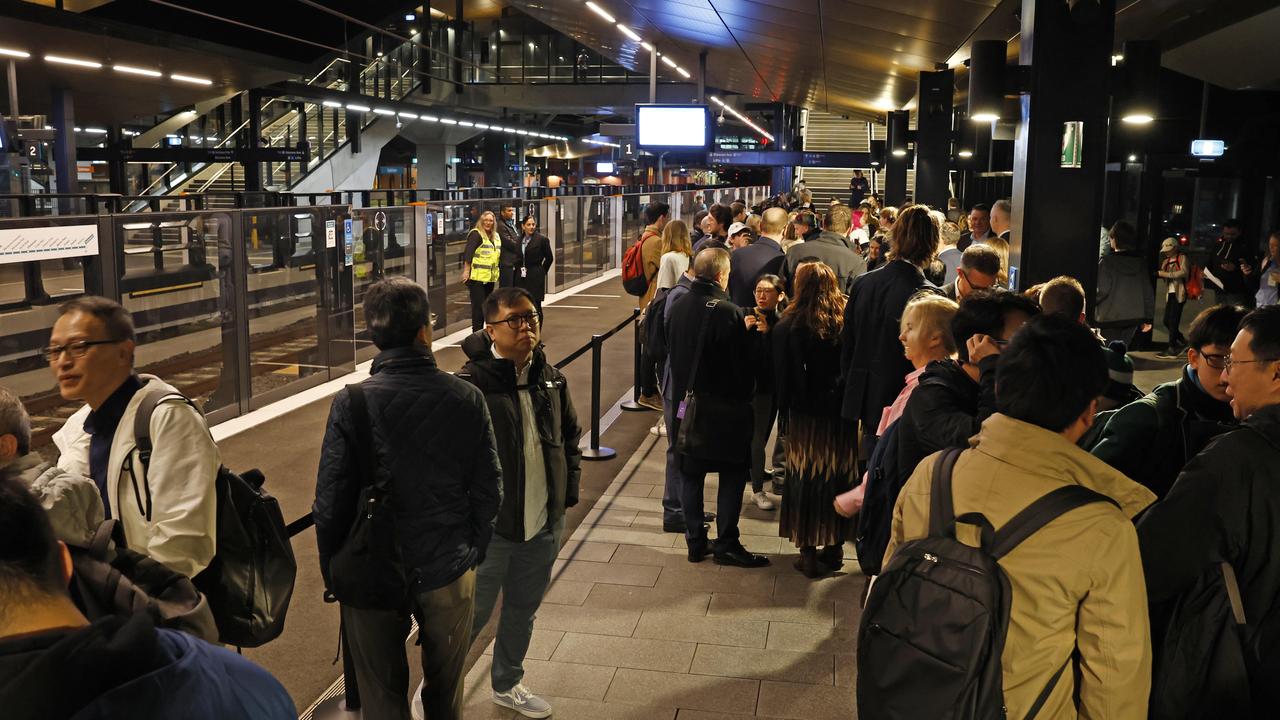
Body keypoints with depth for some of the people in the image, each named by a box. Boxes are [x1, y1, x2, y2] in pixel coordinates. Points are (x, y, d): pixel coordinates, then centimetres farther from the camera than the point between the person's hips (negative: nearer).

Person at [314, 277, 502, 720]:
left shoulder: (351, 403, -17)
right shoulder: (466, 398, -12)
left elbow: (331, 502, -12)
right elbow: (489, 491, -5)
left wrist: (332, 574, 4)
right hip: (450, 572, 1)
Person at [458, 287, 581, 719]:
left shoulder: (551, 380, 2)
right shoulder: (470, 385, -18)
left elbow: (571, 435, 15)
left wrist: (568, 491, 10)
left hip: (544, 524, 6)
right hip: (489, 526, -6)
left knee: (523, 610, 22)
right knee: (471, 615, 6)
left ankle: (507, 684, 44)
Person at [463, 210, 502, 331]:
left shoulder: (496, 236, 16)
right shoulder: (476, 234, -8)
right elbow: (467, 253, -15)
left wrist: (496, 272, 20)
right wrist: (466, 271, -22)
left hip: (490, 277, 8)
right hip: (477, 277, -8)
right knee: (478, 305, -7)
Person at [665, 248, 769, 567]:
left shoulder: (677, 307, 0)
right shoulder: (728, 312, -18)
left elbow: (669, 353, 8)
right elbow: (742, 362, -14)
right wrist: (745, 394, 2)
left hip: (685, 402, 6)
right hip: (724, 408, -5)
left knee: (691, 473, 13)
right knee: (732, 473, 7)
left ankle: (695, 542, 18)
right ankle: (726, 543, 10)